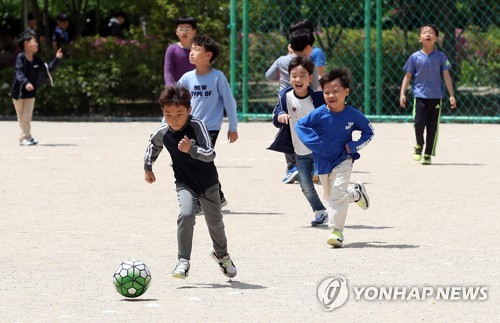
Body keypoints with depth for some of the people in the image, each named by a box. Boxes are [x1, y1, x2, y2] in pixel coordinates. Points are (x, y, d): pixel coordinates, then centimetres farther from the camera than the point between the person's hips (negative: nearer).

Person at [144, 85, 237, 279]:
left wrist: (191, 149, -47)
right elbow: (153, 146, 13)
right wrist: (147, 168, 22)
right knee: (186, 214, -25)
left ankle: (221, 254, 44)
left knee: (215, 221, 15)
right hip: (185, 183, 1)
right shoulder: (162, 133, -13)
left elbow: (210, 154, -31)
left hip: (208, 182, -1)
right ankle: (183, 261, -20)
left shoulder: (197, 126, -23)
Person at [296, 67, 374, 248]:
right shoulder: (319, 114, -15)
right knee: (330, 195, 20)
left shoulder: (352, 115, -13)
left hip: (343, 160, -3)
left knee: (338, 193, -18)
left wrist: (353, 146, -13)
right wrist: (315, 144, -21)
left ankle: (336, 231, -13)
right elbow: (299, 126, -12)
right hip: (322, 162, 3)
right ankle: (356, 193, 48)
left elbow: (369, 132, 1)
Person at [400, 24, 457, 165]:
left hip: (436, 96, 1)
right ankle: (419, 145, 15)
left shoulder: (441, 57, 2)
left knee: (432, 126, 1)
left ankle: (428, 154, 11)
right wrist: (402, 94, 0)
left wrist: (451, 95, 0)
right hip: (420, 95, -1)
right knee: (419, 122, -13)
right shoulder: (415, 57, 2)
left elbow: (446, 76, 4)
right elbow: (408, 76, 7)